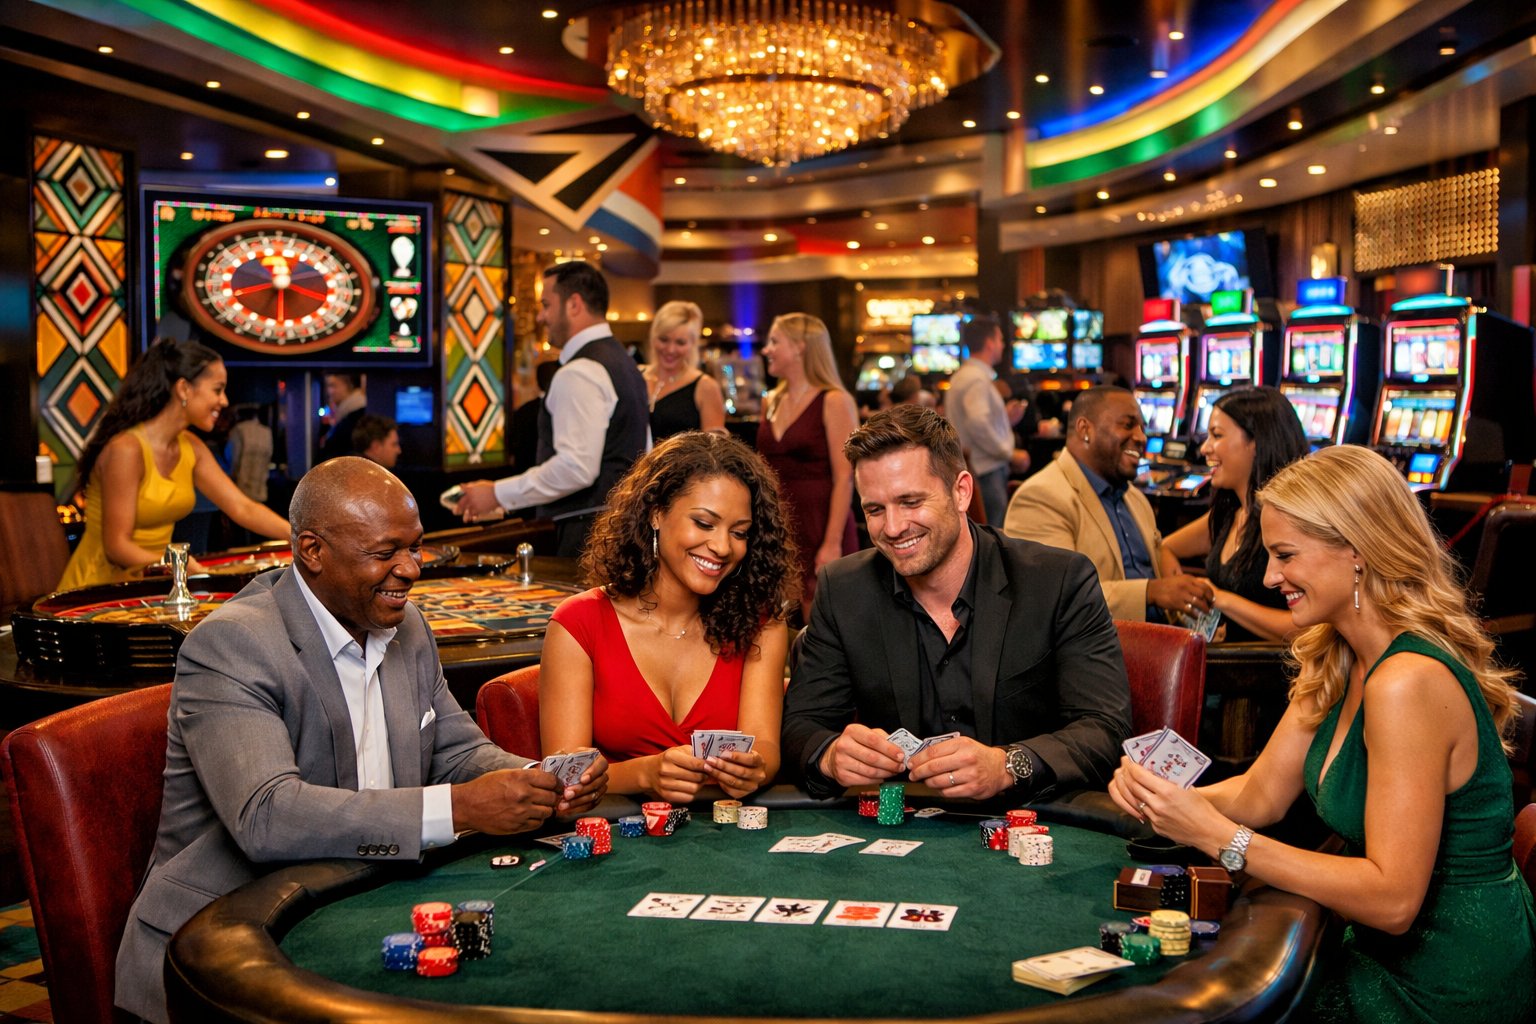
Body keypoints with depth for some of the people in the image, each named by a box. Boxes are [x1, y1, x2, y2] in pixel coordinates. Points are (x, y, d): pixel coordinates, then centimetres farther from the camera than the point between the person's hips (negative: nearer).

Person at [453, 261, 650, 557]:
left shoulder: (579, 374, -14)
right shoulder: (624, 363, 17)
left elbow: (576, 467, -23)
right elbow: (642, 457, 21)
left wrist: (498, 494, -15)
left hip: (586, 532, -10)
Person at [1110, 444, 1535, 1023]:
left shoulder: (1408, 683, -27)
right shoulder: (1337, 663, 2)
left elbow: (1393, 899, -28)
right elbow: (1260, 795, 6)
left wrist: (1218, 835, -28)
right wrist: (1160, 797, -12)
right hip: (1391, 954, 8)